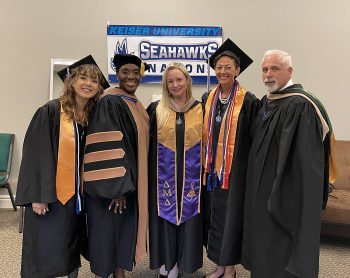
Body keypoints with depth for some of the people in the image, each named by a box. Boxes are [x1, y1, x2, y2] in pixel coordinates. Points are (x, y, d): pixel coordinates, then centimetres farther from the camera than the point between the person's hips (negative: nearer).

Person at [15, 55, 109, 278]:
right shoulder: (50, 112, -10)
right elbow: (36, 154, -13)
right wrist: (37, 195, -17)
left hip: (77, 194, 5)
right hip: (50, 193, -5)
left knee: (73, 247, 16)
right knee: (46, 249, 3)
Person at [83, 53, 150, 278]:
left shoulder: (136, 104, 11)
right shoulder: (109, 102, -15)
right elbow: (105, 147, -22)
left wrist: (132, 182, 15)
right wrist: (115, 186, -23)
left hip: (132, 181, 8)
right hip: (112, 184, -8)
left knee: (127, 227, 16)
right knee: (107, 228, 5)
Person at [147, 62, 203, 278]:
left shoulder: (200, 109, 3)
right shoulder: (156, 109, 1)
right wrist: (152, 171, -1)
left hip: (190, 174, 1)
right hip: (164, 173, 0)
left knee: (187, 215, 7)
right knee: (165, 215, 8)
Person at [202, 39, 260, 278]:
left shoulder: (248, 101, -8)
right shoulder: (207, 99, 7)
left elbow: (255, 139, -7)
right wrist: (203, 165, 9)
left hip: (234, 171, -5)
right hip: (211, 169, 5)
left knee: (231, 216, 5)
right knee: (214, 216, 12)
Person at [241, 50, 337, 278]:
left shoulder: (302, 106, -19)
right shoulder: (267, 102, 8)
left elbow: (308, 161, -22)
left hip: (288, 197, -8)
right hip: (263, 192, 8)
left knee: (283, 253, 6)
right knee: (264, 249, 20)